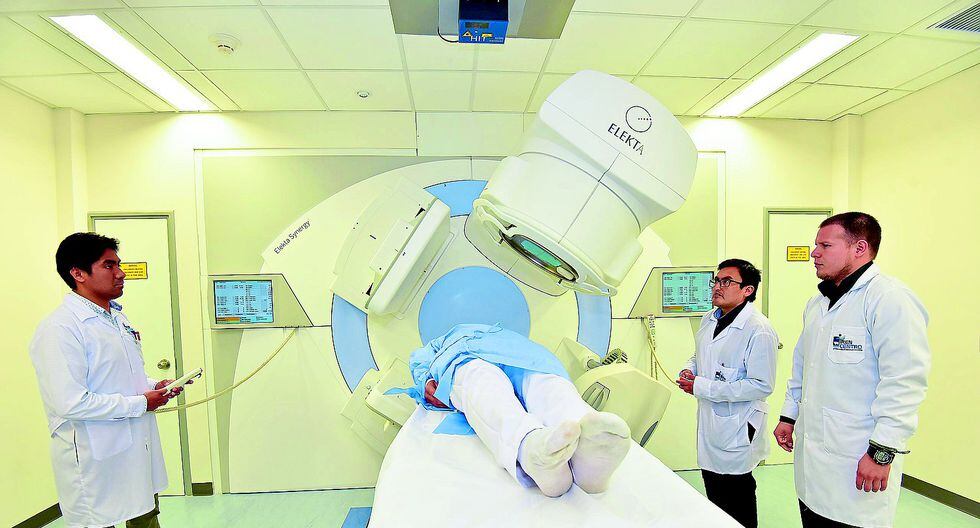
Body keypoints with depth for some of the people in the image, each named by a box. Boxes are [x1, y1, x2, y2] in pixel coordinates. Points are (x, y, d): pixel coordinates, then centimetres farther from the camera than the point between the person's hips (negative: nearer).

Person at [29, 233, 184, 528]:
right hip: (95, 462, -8)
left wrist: (155, 386, 2)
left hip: (139, 447, 8)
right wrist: (141, 402, -18)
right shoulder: (59, 329, -20)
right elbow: (71, 404, -26)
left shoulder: (117, 318, 8)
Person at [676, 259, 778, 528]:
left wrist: (702, 387, -24)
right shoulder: (709, 320, 5)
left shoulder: (759, 330, -21)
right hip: (709, 421, 8)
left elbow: (762, 385, -24)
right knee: (714, 498, 25)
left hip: (736, 429, -7)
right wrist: (690, 370, -3)